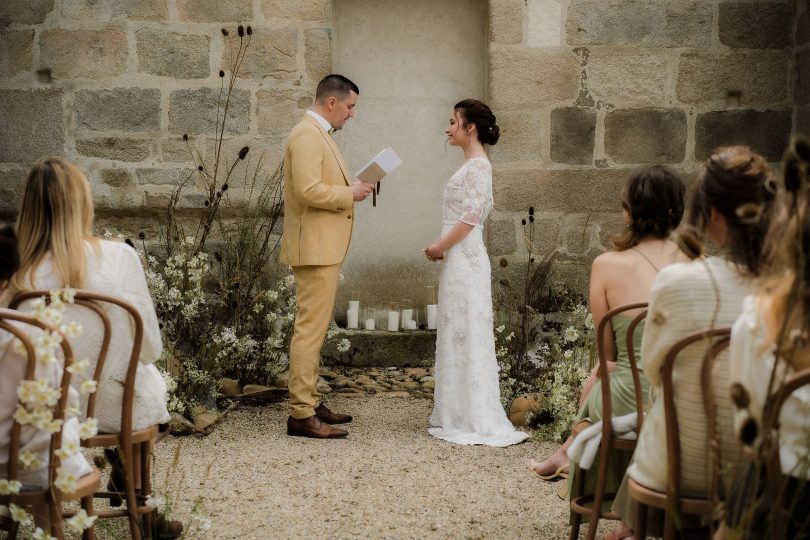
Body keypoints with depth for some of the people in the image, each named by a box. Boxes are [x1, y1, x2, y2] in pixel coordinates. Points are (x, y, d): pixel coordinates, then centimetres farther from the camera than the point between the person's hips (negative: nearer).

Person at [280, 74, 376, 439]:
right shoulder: (307, 135, -15)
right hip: (315, 247, -11)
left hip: (324, 247, 11)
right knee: (310, 328, -9)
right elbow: (308, 190, -25)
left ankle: (310, 402, 23)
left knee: (315, 328, 15)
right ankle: (301, 415, -6)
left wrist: (349, 188, 10)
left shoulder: (318, 134, 18)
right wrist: (350, 194, -14)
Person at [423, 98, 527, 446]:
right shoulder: (470, 165, 17)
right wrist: (442, 248, 10)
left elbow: (471, 216, -20)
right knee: (455, 334, 12)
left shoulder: (478, 165, -13)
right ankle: (459, 417, 19)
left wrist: (439, 246, -11)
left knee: (467, 334, -6)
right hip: (457, 258, 10)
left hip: (464, 260, -10)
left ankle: (478, 421, 0)